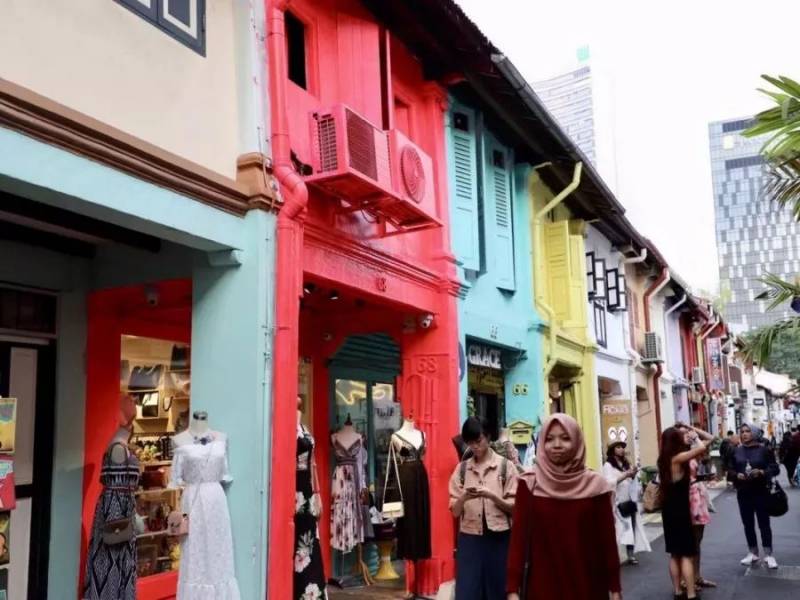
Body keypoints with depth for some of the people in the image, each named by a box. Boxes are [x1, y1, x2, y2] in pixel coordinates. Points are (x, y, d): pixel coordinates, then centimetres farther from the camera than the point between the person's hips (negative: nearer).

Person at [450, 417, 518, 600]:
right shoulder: (461, 468, 6)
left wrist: (491, 495, -18)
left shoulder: (506, 466, 0)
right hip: (469, 538, 1)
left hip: (499, 538, -1)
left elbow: (514, 506, -2)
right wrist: (464, 497, -18)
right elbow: (455, 511, 4)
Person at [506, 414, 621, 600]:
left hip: (588, 585, 1)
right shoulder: (529, 484, -4)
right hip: (542, 584, -1)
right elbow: (518, 537, -5)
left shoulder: (595, 485, -2)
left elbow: (607, 538, 2)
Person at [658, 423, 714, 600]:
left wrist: (690, 430, 9)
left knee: (675, 554, 14)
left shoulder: (665, 458, 7)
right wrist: (694, 436, -11)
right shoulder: (678, 458, -17)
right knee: (687, 554, -3)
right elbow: (702, 447, -30)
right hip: (679, 509, -8)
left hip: (668, 509, 8)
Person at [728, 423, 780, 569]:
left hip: (761, 492, -3)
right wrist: (737, 475, -11)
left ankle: (768, 555, 13)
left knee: (764, 523, 3)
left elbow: (775, 468, -5)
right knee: (748, 524, 10)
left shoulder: (764, 450, -5)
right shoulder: (736, 452, 4)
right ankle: (753, 553, 22)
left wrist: (762, 472, -22)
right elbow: (731, 470, 9)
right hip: (743, 493, 3)